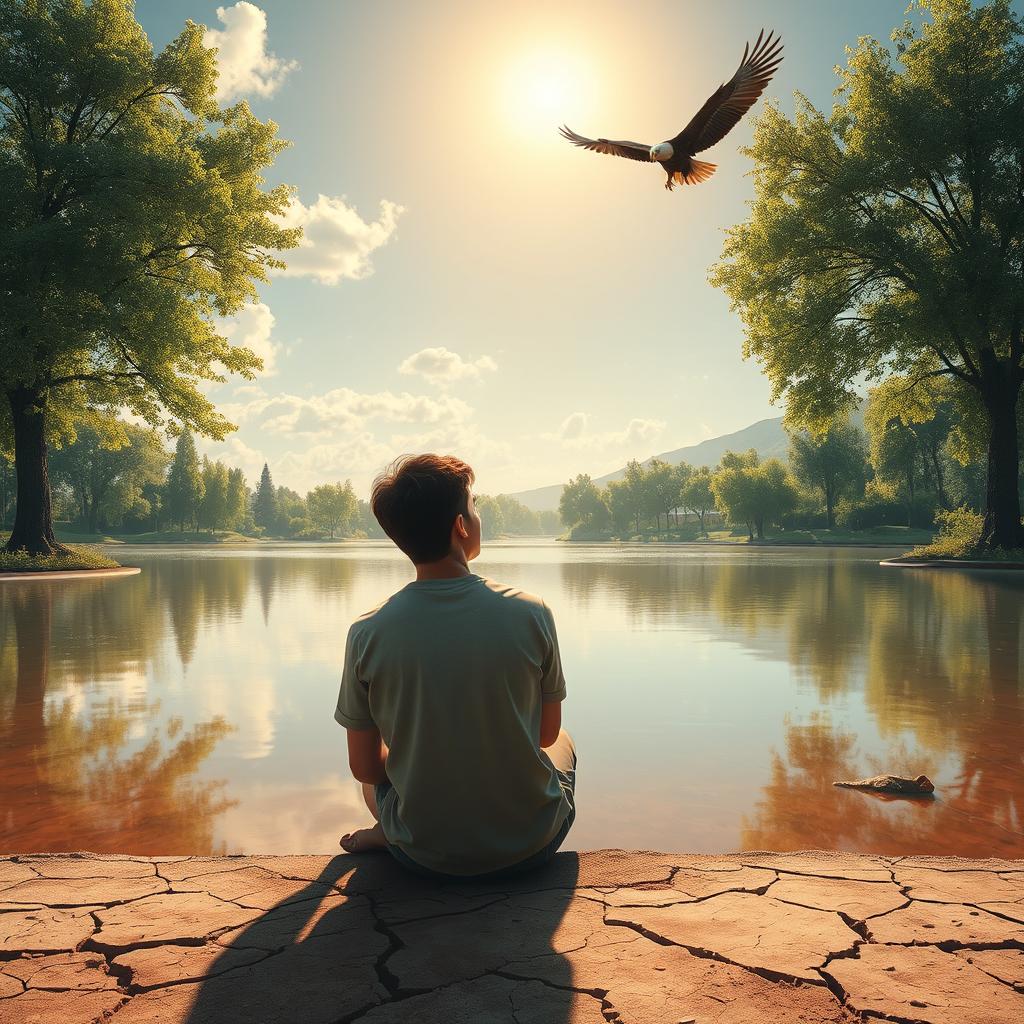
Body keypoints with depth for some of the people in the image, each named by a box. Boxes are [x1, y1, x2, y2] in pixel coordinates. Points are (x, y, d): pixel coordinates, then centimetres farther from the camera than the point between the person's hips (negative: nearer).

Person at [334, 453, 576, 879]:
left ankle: (392, 833, 12)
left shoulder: (366, 633, -16)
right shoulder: (530, 613, -17)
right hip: (530, 844, -1)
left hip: (424, 855, 2)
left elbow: (364, 767, -5)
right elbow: (547, 733, -2)